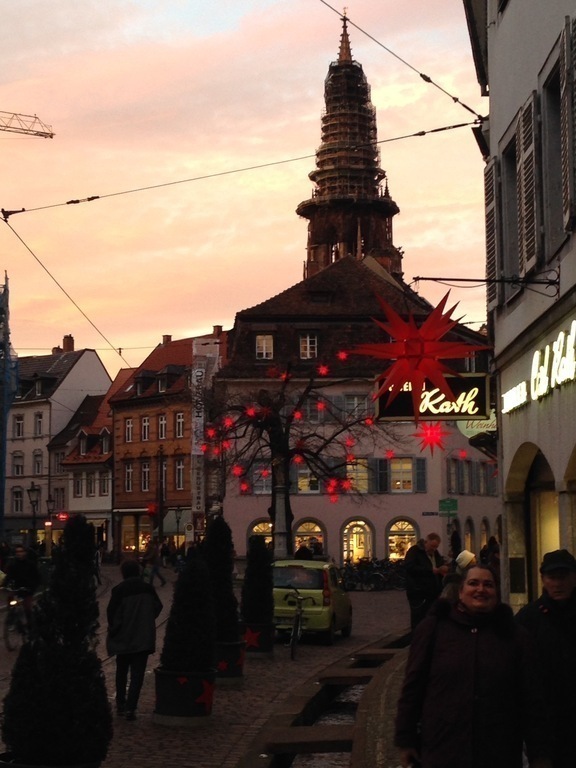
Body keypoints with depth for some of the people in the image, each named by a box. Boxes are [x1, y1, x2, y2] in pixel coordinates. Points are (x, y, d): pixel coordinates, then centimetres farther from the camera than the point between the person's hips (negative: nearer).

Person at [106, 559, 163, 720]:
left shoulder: (119, 590, -9)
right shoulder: (148, 589, -1)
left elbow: (111, 612, -10)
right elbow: (158, 607, 7)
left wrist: (113, 629, 5)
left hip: (123, 638, 0)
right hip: (144, 639, 0)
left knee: (121, 671, 19)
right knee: (137, 674, 0)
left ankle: (120, 704, 25)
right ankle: (130, 707, -12)